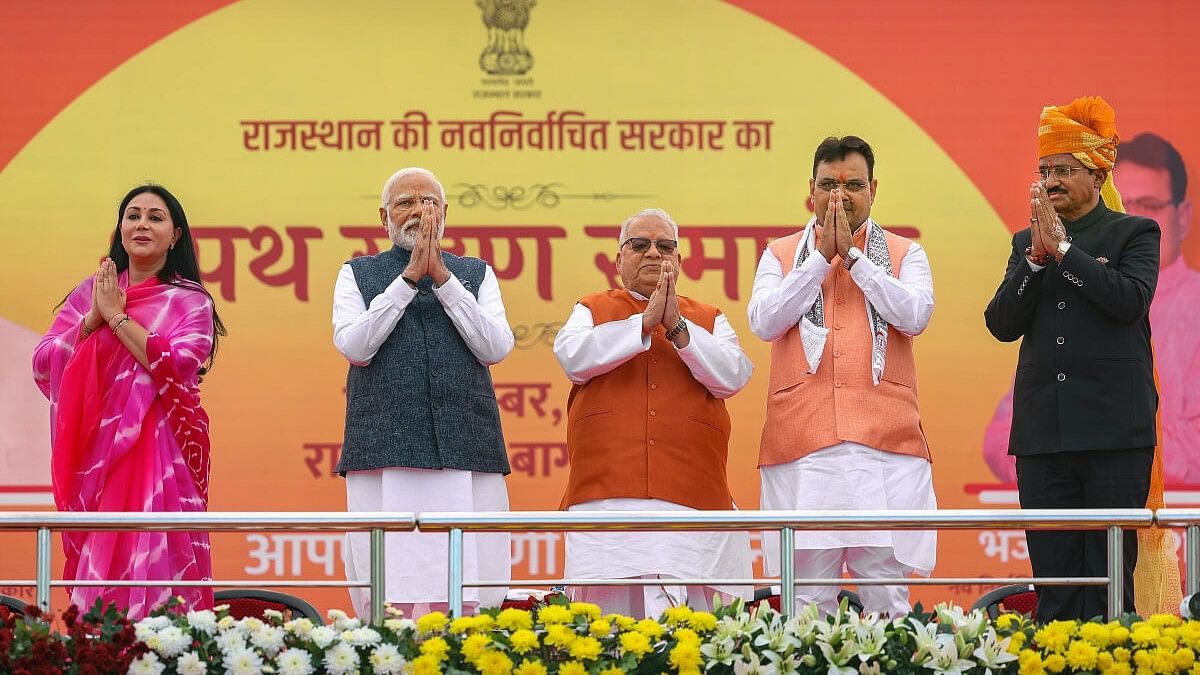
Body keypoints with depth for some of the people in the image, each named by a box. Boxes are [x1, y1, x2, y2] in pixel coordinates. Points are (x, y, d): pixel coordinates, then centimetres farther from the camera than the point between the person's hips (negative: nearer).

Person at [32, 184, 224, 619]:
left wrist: (117, 316, -9)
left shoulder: (189, 301, 3)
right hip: (96, 451, 3)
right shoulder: (90, 292, 12)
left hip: (161, 451, -3)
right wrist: (93, 319, -8)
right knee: (97, 566, -1)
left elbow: (178, 366, -14)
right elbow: (43, 365, 4)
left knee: (156, 568, -11)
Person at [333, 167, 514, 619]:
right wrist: (409, 278, -4)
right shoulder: (358, 274, 16)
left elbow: (496, 348, 3)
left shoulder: (476, 274, 17)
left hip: (466, 452, 1)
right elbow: (354, 346, 0)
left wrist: (443, 278, -3)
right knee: (388, 592, -8)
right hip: (385, 455, -1)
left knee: (469, 597, -6)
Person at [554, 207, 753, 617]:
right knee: (613, 606, -11)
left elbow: (732, 376, 3)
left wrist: (677, 327, -7)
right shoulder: (592, 310, 18)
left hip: (691, 493, 1)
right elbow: (573, 357, -3)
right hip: (609, 492, -1)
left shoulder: (709, 321, 19)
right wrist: (645, 323, -8)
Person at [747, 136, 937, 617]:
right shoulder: (781, 255, 15)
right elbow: (763, 321, -1)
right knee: (807, 598, -3)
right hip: (803, 444, 0)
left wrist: (853, 256, -4)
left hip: (884, 443, 0)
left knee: (888, 592, -4)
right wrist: (821, 257, -2)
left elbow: (914, 316, -4)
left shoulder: (905, 254, 14)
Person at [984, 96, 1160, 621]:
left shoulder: (1135, 233, 5)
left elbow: (1130, 300, -13)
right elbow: (1002, 324, 5)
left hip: (1114, 432, -4)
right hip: (1044, 434, 4)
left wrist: (1063, 249, -10)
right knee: (1054, 582, 3)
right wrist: (1037, 256, -7)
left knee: (1110, 576, -5)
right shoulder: (1027, 242, 16)